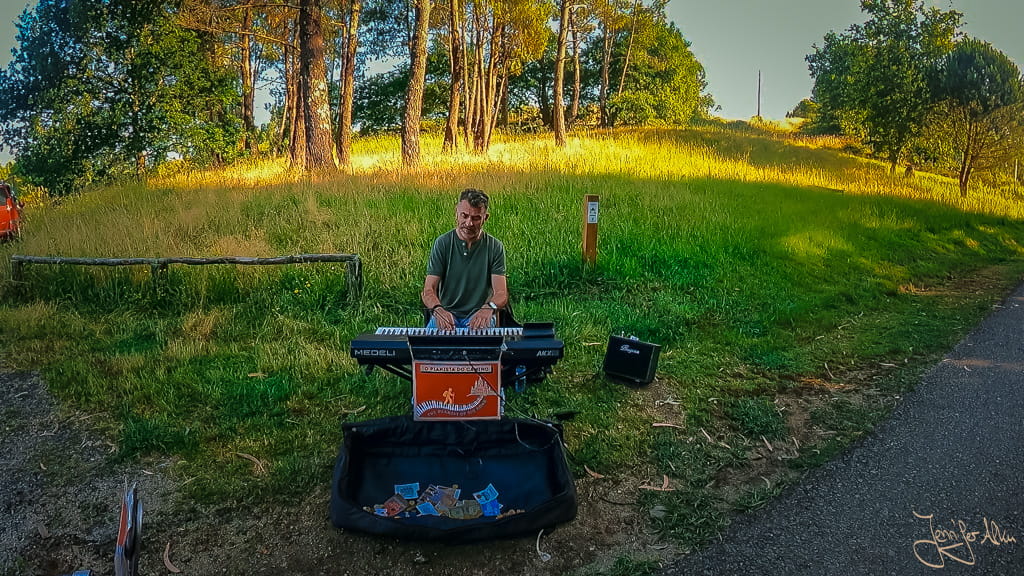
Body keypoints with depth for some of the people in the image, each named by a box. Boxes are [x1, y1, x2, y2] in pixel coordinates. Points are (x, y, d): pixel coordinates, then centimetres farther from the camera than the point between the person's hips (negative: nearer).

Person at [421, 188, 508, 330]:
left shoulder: (495, 247, -2)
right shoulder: (442, 244, -2)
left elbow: (501, 294, -8)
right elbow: (428, 291, -7)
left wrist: (489, 308, -33)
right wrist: (438, 309, -31)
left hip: (479, 315, 0)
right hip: (446, 313, 0)